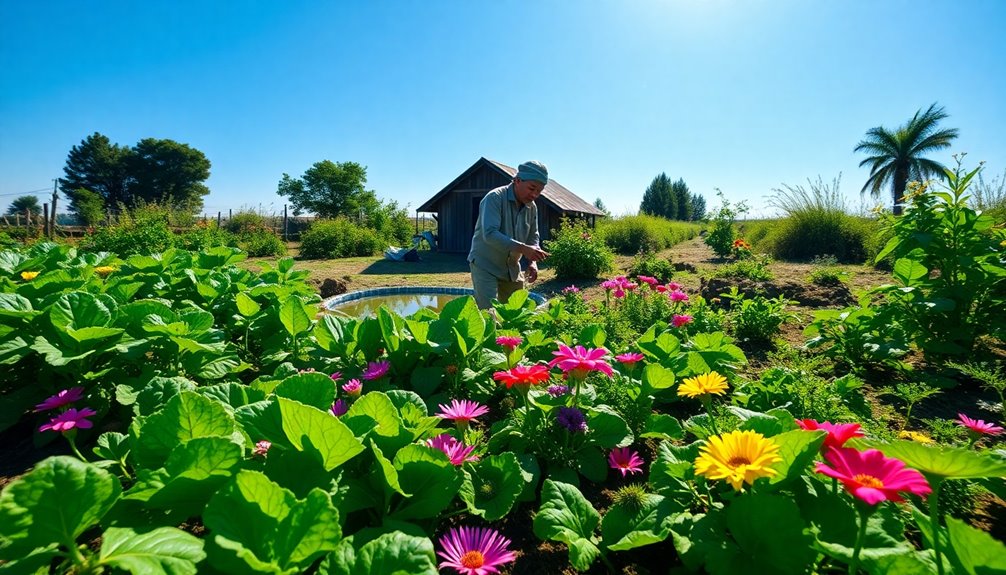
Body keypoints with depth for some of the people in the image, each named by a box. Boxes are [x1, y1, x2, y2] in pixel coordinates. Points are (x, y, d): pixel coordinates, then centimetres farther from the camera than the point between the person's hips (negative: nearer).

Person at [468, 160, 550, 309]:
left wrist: (532, 261, -13)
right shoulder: (494, 198, -18)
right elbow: (489, 234, -30)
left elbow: (533, 238, 8)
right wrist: (522, 248, -38)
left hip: (512, 268, 7)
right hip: (485, 266, -7)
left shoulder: (532, 207, 2)